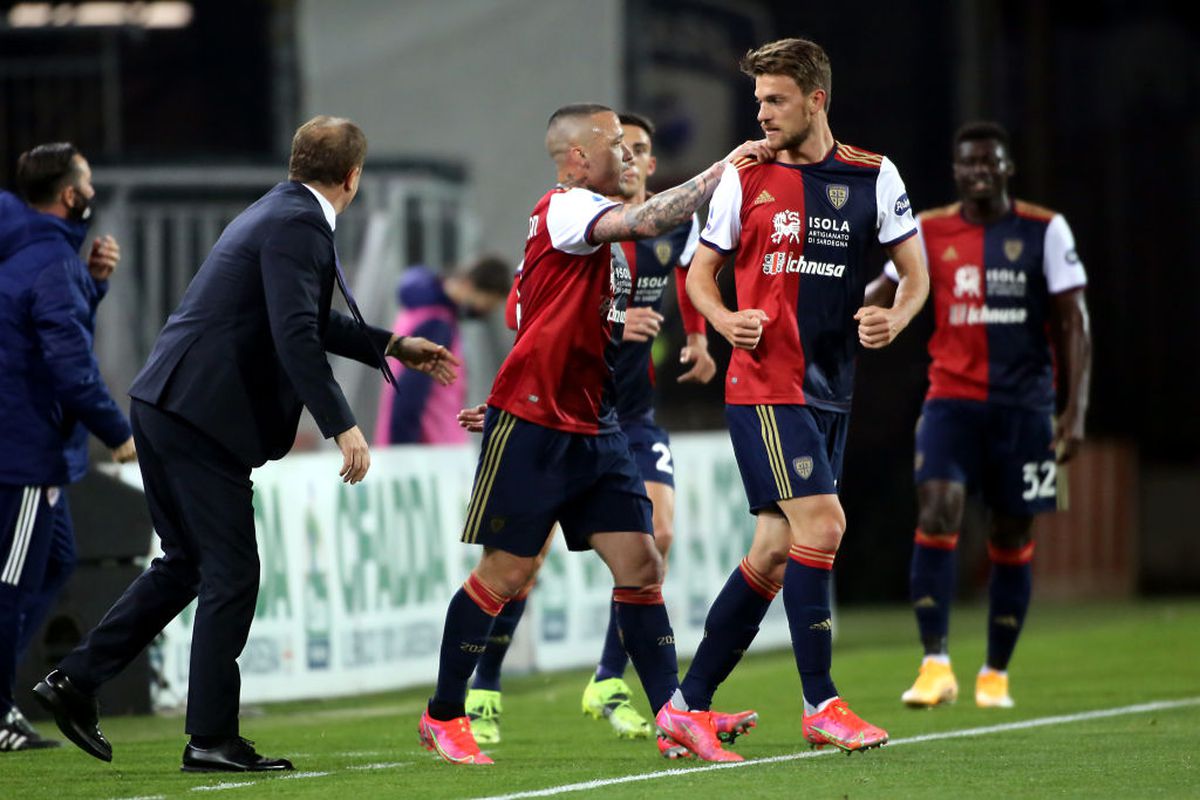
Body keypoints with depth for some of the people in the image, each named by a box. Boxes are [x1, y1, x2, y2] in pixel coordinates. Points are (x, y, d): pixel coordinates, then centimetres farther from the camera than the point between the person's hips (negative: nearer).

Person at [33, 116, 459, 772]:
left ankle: (75, 680, 17)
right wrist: (342, 426, -23)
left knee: (188, 563, 18)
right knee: (231, 574, -3)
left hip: (165, 404, 10)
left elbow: (307, 320, 33)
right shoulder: (297, 224, -13)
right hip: (200, 414, -10)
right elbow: (295, 336, -23)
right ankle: (211, 738, -1)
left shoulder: (281, 213, 19)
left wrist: (390, 347, 36)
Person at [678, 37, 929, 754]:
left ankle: (691, 701, 13)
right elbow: (701, 270, 9)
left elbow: (915, 271, 8)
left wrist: (895, 318, -13)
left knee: (776, 548, 4)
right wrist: (725, 319, -11)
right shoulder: (745, 178, 1)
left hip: (830, 389, 4)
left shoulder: (874, 176, 5)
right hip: (764, 382, -4)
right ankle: (820, 704, -10)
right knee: (820, 521, -16)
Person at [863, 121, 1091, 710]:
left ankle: (996, 673, 18)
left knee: (1012, 539, 5)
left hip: (1025, 407, 0)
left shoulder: (1045, 231, 0)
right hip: (952, 400, 0)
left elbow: (1073, 324, 1)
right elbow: (884, 291, 9)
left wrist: (1075, 412, -6)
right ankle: (935, 663, -21)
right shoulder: (929, 233, 5)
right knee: (937, 513, -20)